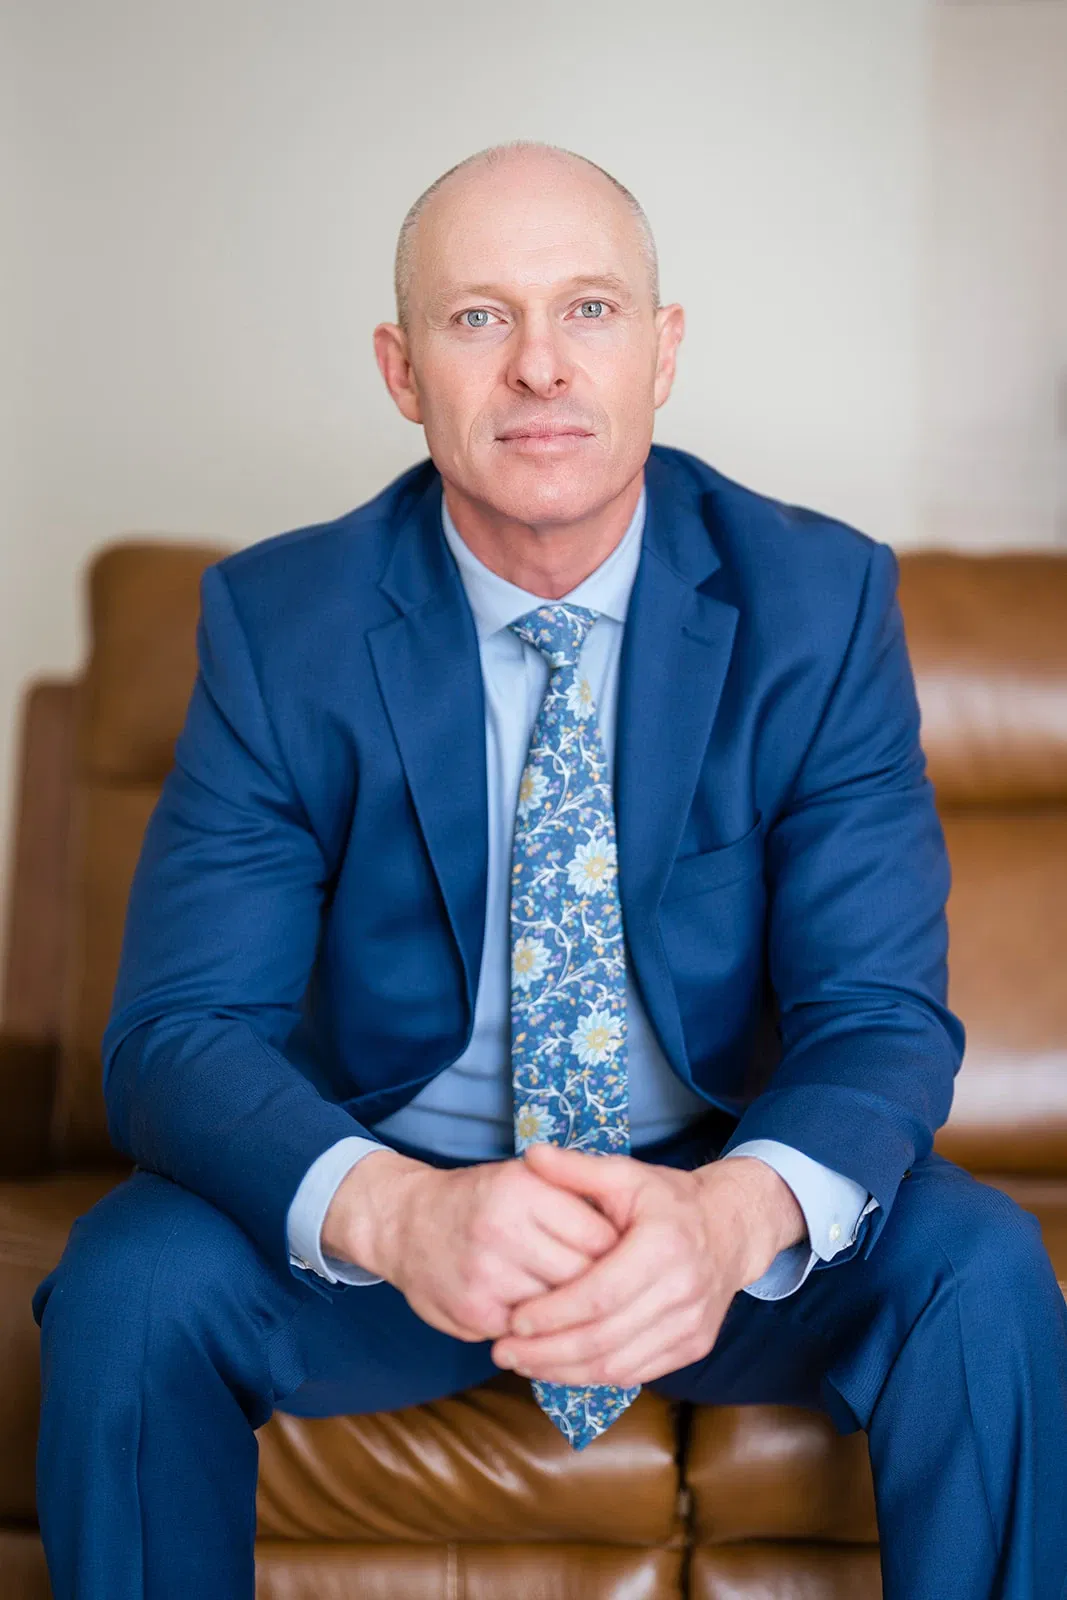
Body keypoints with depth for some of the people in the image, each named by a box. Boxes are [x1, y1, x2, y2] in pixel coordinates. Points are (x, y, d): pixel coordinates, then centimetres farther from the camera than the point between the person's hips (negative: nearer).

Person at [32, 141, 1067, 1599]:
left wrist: (735, 1214, -37)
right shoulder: (278, 620, -11)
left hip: (715, 1196, 0)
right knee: (127, 1282, -27)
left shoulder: (820, 600, -10)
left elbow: (879, 1013, -14)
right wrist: (392, 1211, -39)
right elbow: (178, 1030, -16)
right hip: (388, 1196, 0)